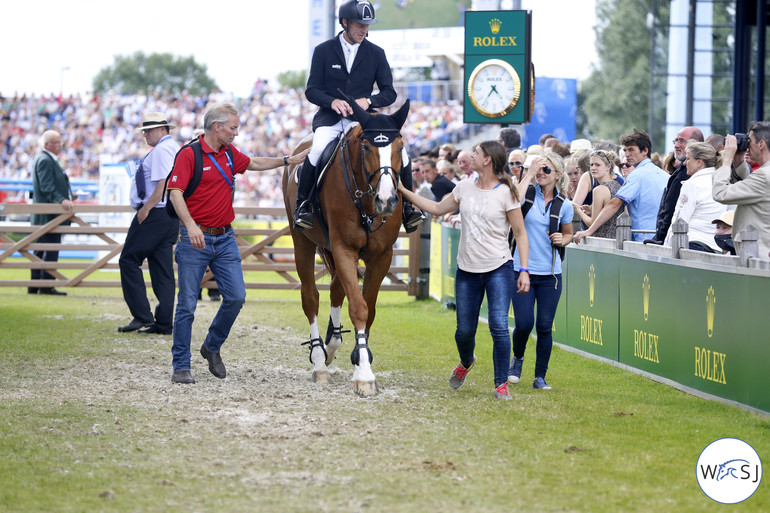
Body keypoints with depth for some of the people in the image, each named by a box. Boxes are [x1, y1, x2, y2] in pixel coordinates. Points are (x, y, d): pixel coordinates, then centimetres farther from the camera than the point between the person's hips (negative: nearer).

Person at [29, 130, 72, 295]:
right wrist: (61, 200, -34)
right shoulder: (45, 160, -14)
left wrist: (67, 197, 24)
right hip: (49, 214, -11)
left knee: (41, 250, 12)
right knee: (51, 250, -10)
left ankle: (35, 285, 16)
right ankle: (46, 286, -10)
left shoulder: (48, 159, 20)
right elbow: (47, 187, -23)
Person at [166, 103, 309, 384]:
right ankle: (181, 366, 3)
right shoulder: (189, 154, -10)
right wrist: (190, 224, -31)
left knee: (236, 297, -1)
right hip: (195, 239, -6)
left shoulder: (230, 153, 12)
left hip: (225, 239, 7)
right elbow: (175, 192, -18)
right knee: (187, 304, -4)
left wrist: (289, 160, 30)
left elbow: (254, 163, 32)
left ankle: (212, 347, 21)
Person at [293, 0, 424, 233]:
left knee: (398, 150, -22)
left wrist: (368, 100, -17)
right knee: (319, 149, -35)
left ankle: (407, 206, -5)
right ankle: (302, 203, -18)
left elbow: (389, 92, 5)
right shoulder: (323, 51, 1)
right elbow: (312, 90, -1)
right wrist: (333, 102, -21)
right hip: (330, 118, -2)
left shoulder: (376, 53, 6)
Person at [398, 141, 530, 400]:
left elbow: (520, 233, -5)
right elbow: (437, 209, 20)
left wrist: (524, 270, -11)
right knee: (464, 330, 8)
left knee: (499, 327, -14)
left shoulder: (506, 193, -7)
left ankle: (501, 383, -3)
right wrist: (404, 190, 17)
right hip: (467, 271, 4)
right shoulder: (465, 188, 7)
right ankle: (466, 362, 41)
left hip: (499, 269, -4)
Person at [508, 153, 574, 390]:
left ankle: (540, 377, 15)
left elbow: (568, 233, 20)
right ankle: (517, 358, 22)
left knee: (545, 327, 1)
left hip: (550, 274, 2)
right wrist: (529, 174, -21)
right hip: (522, 270, -2)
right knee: (524, 324, -9)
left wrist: (562, 239, -3)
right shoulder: (529, 193, -3)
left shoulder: (564, 205, 4)